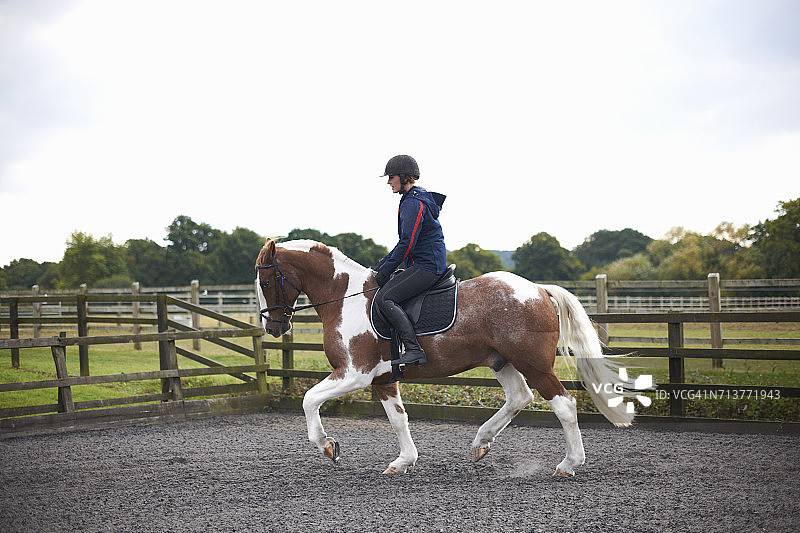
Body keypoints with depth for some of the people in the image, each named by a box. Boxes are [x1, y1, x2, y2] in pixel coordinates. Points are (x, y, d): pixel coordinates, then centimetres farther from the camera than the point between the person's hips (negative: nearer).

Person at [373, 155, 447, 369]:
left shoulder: (414, 204, -14)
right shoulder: (412, 200, 19)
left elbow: (407, 244, -19)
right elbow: (405, 241, 25)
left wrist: (384, 272, -13)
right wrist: (381, 266, 19)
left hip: (427, 267, -11)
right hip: (425, 265, 11)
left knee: (384, 298, -21)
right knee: (384, 291, 19)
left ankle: (414, 350, -27)